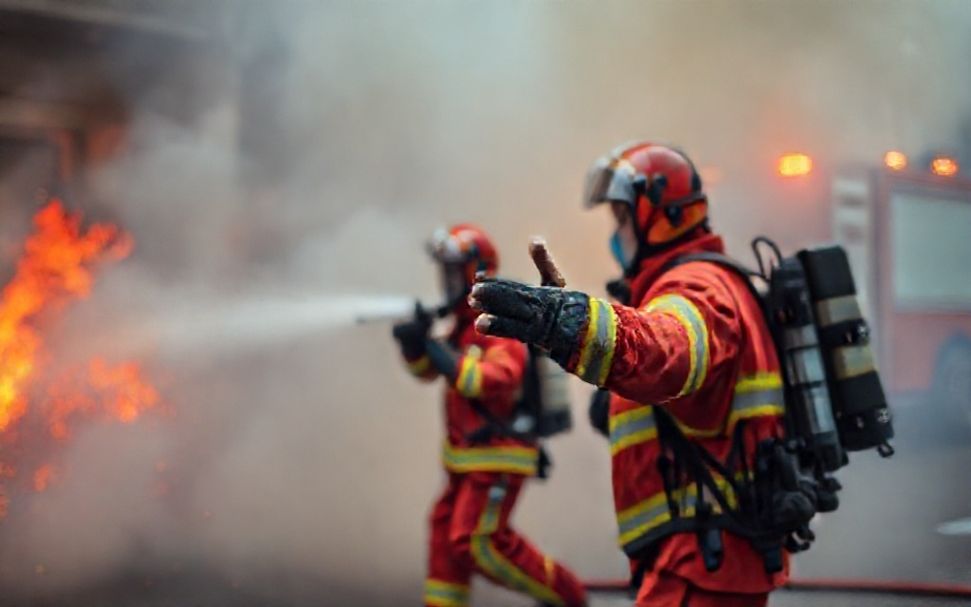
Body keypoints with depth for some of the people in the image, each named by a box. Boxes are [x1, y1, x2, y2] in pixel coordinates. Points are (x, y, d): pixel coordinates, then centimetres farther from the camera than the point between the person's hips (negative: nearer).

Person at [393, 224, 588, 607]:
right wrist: (414, 342, -7)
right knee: (447, 532, 12)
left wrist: (431, 345, -28)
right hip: (467, 456, 10)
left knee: (479, 541, -11)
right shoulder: (465, 324, 12)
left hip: (499, 456, -10)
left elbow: (494, 381, -31)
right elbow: (427, 370, 17)